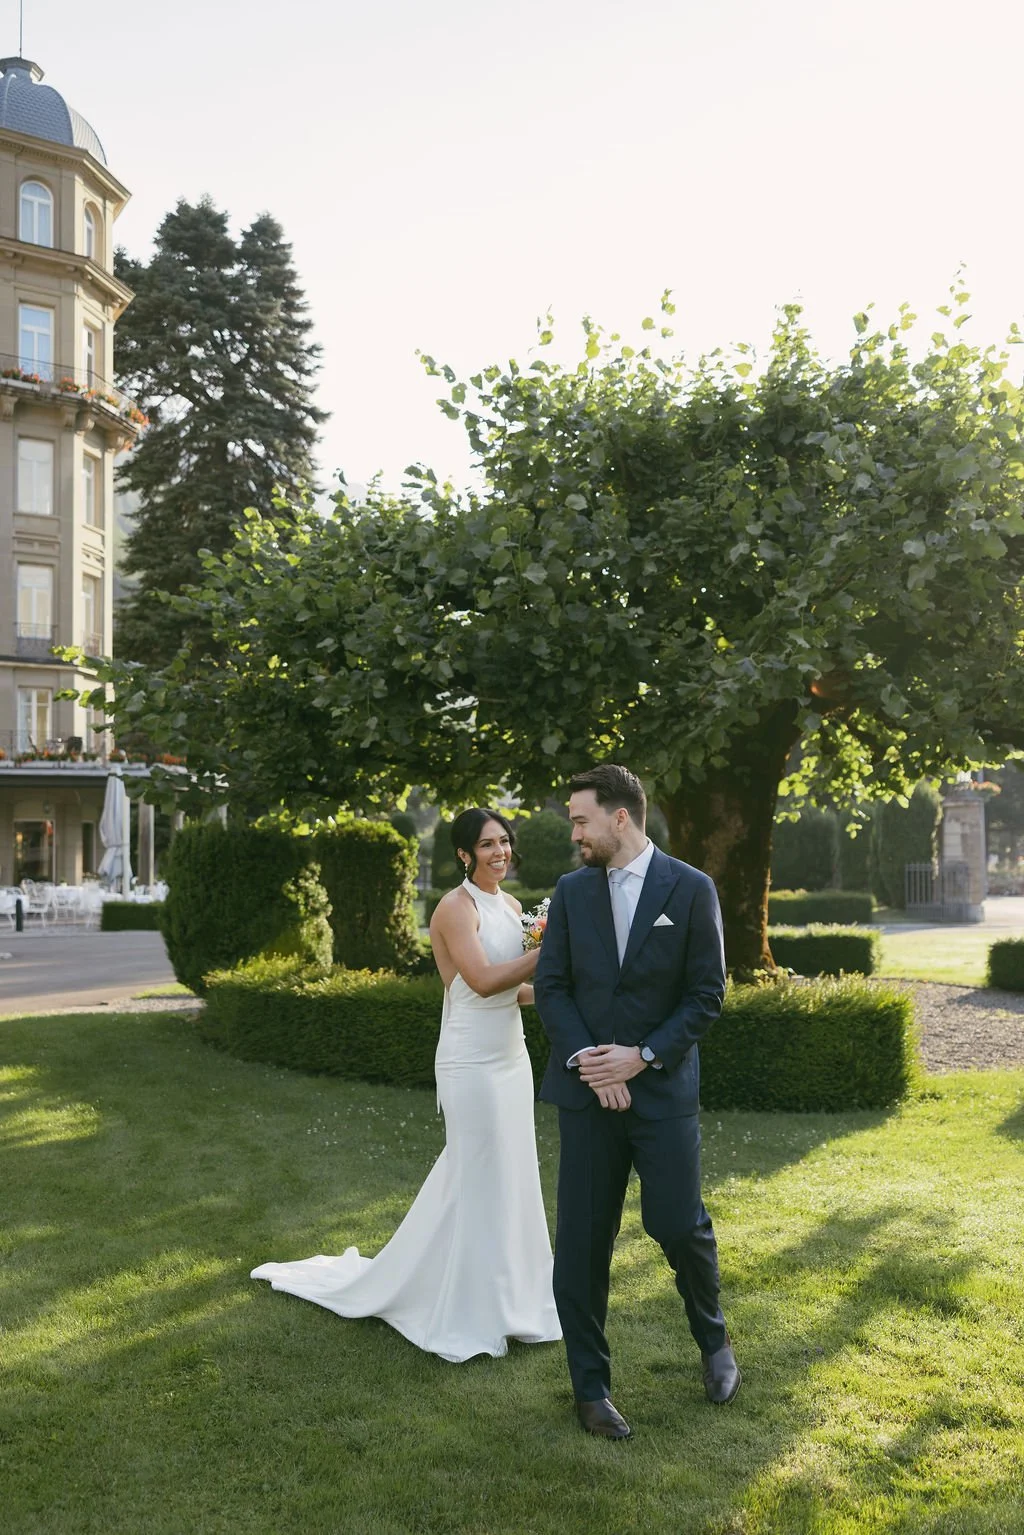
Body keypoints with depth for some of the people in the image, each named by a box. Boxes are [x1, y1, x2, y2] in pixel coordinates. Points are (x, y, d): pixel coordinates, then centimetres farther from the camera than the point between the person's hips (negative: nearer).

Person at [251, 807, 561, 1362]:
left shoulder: (511, 907, 11)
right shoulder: (456, 907, -14)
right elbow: (483, 981, -25)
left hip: (510, 1057, 8)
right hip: (472, 1063, -8)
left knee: (508, 1176, 14)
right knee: (479, 1181, 0)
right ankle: (471, 1314, 15)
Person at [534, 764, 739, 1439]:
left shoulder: (692, 889, -4)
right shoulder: (571, 890, 4)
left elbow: (707, 995, -4)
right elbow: (551, 987, 3)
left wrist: (643, 1055, -13)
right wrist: (587, 1061, -11)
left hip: (663, 1086, -2)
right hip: (588, 1088, 3)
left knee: (679, 1226, -2)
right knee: (582, 1243, 4)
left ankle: (713, 1338, 30)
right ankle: (591, 1386, 19)